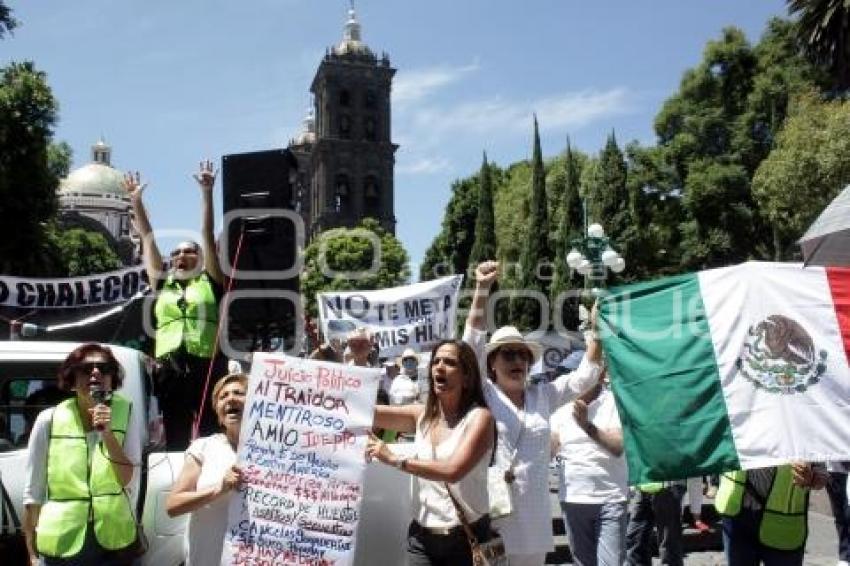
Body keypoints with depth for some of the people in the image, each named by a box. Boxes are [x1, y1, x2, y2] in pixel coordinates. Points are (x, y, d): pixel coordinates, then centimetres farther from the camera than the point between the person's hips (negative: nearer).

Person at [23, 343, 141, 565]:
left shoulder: (126, 414, -5)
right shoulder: (49, 420, -6)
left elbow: (128, 481, -9)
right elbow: (33, 490, 1)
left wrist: (108, 434, -20)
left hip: (113, 541, 0)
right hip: (60, 545, 0)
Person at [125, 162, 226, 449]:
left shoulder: (210, 282, 10)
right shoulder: (163, 285, 18)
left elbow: (208, 236, 5)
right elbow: (148, 239, 21)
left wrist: (207, 193, 1)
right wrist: (136, 201, 24)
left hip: (208, 367, -3)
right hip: (170, 370, 3)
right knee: (175, 440, 8)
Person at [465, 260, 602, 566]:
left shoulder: (542, 395, 10)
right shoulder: (484, 394, -2)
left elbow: (586, 375, 10)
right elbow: (472, 343, -13)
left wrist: (596, 328, 0)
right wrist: (482, 289, -22)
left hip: (533, 516, 4)